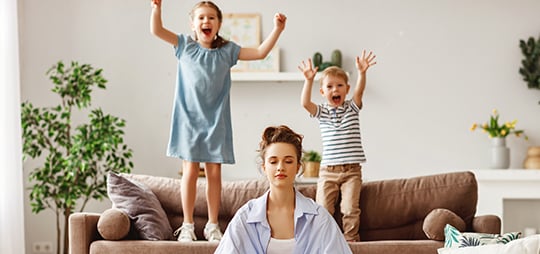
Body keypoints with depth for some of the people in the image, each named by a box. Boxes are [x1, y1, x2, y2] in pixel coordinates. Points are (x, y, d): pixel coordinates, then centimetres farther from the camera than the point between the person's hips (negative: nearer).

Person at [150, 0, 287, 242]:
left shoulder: (227, 50, 6)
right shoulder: (185, 45, 4)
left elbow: (260, 52, 5)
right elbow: (156, 30, -2)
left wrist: (277, 29, -6)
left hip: (216, 121, 1)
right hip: (189, 118, -1)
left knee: (214, 172, 2)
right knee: (190, 170, -3)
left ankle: (212, 225, 12)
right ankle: (187, 225, 7)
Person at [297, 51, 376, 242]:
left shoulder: (352, 108, 6)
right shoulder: (321, 112, 6)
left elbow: (359, 91, -13)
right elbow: (305, 103, -13)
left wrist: (362, 73, -32)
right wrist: (309, 80, -28)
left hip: (351, 170, -1)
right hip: (328, 170, 1)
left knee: (350, 208, -10)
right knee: (323, 209, -8)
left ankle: (351, 241, 2)